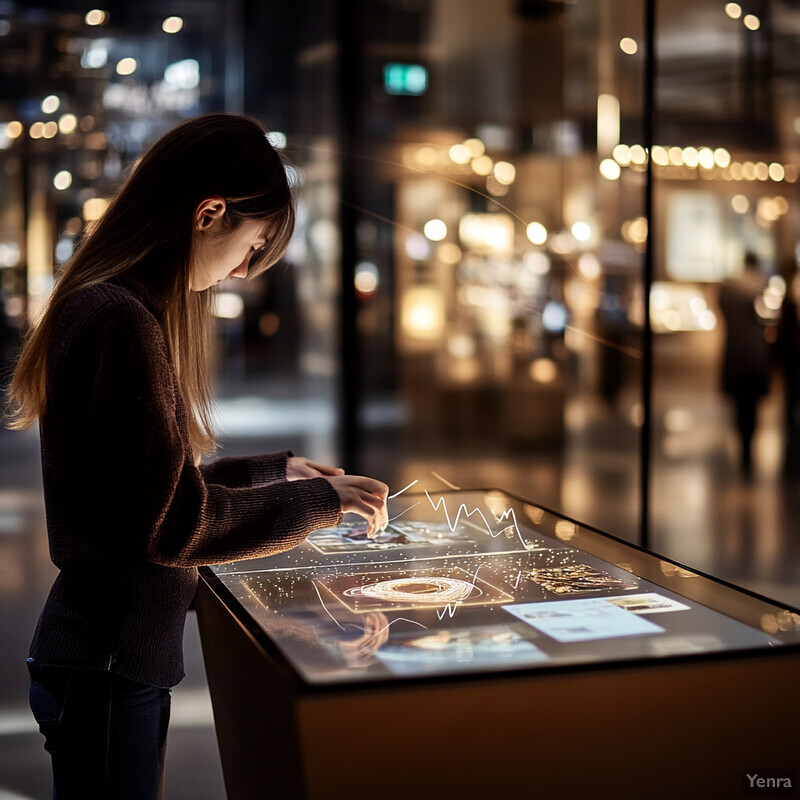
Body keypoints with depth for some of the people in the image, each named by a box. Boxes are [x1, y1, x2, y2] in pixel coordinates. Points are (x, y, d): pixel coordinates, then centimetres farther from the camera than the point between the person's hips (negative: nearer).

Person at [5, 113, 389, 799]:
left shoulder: (103, 306, 10)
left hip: (114, 646, 10)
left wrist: (275, 471, 15)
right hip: (107, 665, -10)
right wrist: (322, 499, -14)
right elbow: (170, 522, -23)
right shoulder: (122, 322, -22)